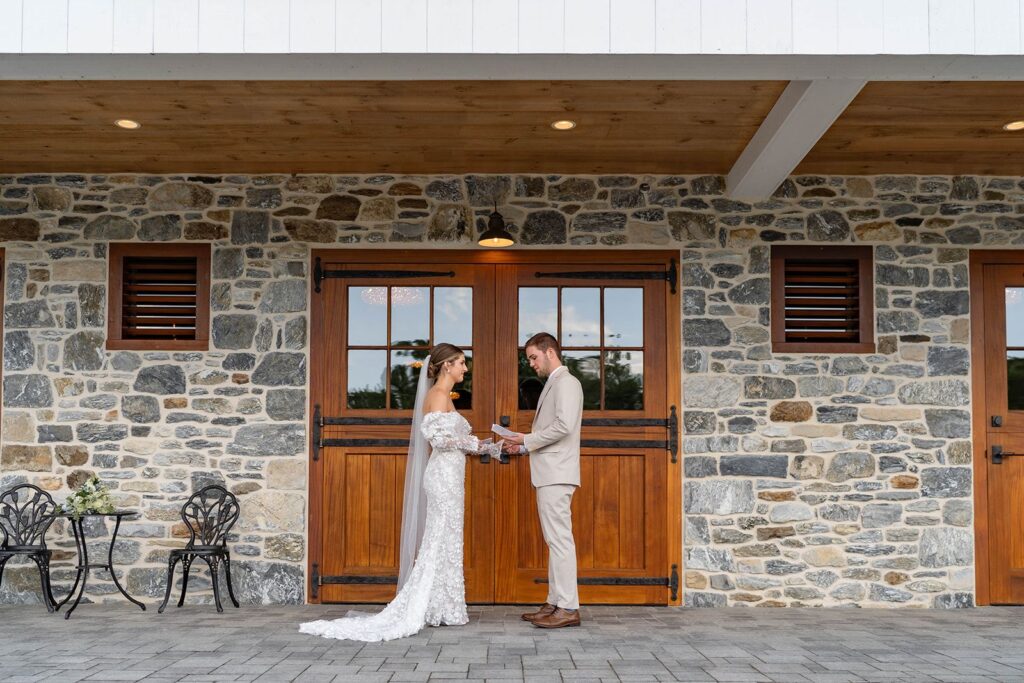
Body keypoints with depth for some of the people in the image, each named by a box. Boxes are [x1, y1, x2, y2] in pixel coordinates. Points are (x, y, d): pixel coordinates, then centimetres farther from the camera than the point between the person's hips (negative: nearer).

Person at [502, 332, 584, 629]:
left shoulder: (566, 382, -8)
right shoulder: (553, 385, 22)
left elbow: (564, 425, -21)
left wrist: (527, 440, -12)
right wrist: (523, 445, 10)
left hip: (557, 474, -10)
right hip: (548, 474, 10)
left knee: (560, 538, -9)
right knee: (554, 539, 11)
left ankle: (568, 608, -7)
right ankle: (555, 603, 16)